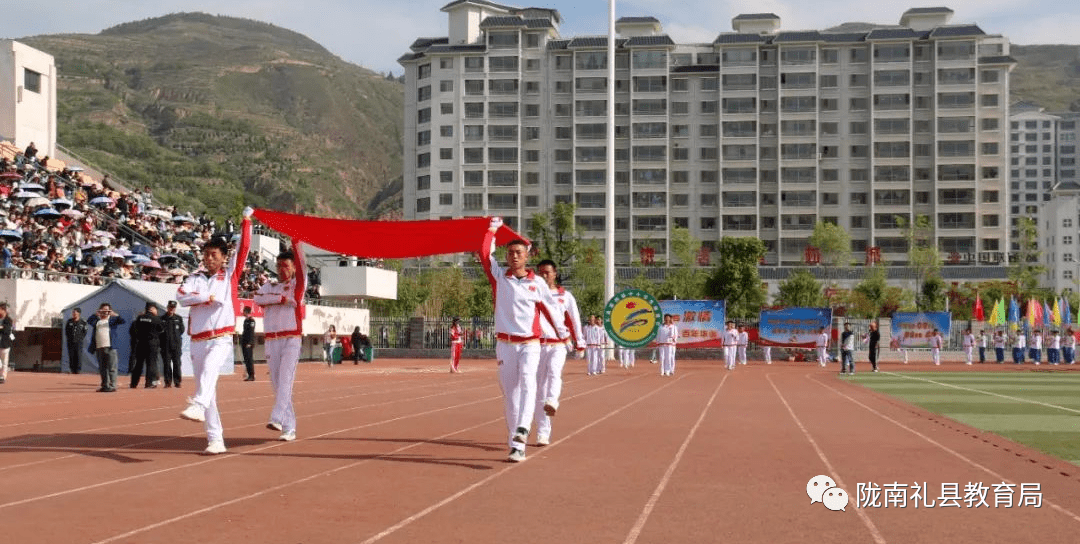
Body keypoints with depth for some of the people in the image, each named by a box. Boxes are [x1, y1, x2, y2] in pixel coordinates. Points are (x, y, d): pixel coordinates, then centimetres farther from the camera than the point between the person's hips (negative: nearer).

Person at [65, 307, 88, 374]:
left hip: (78, 342, -2)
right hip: (70, 342, 2)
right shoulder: (69, 321, 10)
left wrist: (81, 338, -2)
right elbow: (66, 330, 16)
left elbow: (84, 332, 8)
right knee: (71, 355, 2)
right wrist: (68, 338, 6)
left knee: (78, 355, -7)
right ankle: (72, 369, 7)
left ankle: (78, 369, -3)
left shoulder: (82, 323, 3)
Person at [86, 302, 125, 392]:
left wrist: (115, 315, -17)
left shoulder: (113, 319, 8)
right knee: (102, 369, 9)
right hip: (99, 348, 4)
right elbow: (89, 322, 0)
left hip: (110, 348, -4)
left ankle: (112, 386, -5)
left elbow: (123, 321, -4)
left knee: (111, 368, -7)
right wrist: (96, 315, -12)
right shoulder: (96, 320, 16)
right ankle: (105, 386, 16)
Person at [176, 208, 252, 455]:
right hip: (198, 341, 4)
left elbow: (243, 248, 0)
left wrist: (246, 221, -2)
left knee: (209, 368, -34)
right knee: (208, 391, 4)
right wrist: (208, 297, -14)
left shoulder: (230, 273, 7)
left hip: (222, 339, -4)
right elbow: (181, 297, -5)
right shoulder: (195, 278, 12)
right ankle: (215, 440, 7)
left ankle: (198, 406, -55)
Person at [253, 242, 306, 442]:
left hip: (292, 339, -4)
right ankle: (289, 428, 6)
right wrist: (283, 298, -12)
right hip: (271, 341, 4)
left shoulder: (298, 285, 6)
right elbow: (258, 298, -6)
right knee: (277, 384, 3)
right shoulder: (268, 287, 16)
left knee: (285, 380, -17)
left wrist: (296, 241, -22)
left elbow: (300, 263, -10)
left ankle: (277, 419, -29)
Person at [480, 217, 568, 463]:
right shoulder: (499, 277, 5)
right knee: (509, 393, 3)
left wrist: (562, 333, 12)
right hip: (505, 344, 1)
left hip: (530, 344, -1)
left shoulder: (537, 283, 4)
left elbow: (549, 308, 10)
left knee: (528, 383, -24)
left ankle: (522, 431, -39)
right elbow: (484, 253, -4)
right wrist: (492, 229, 1)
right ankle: (516, 446, 8)